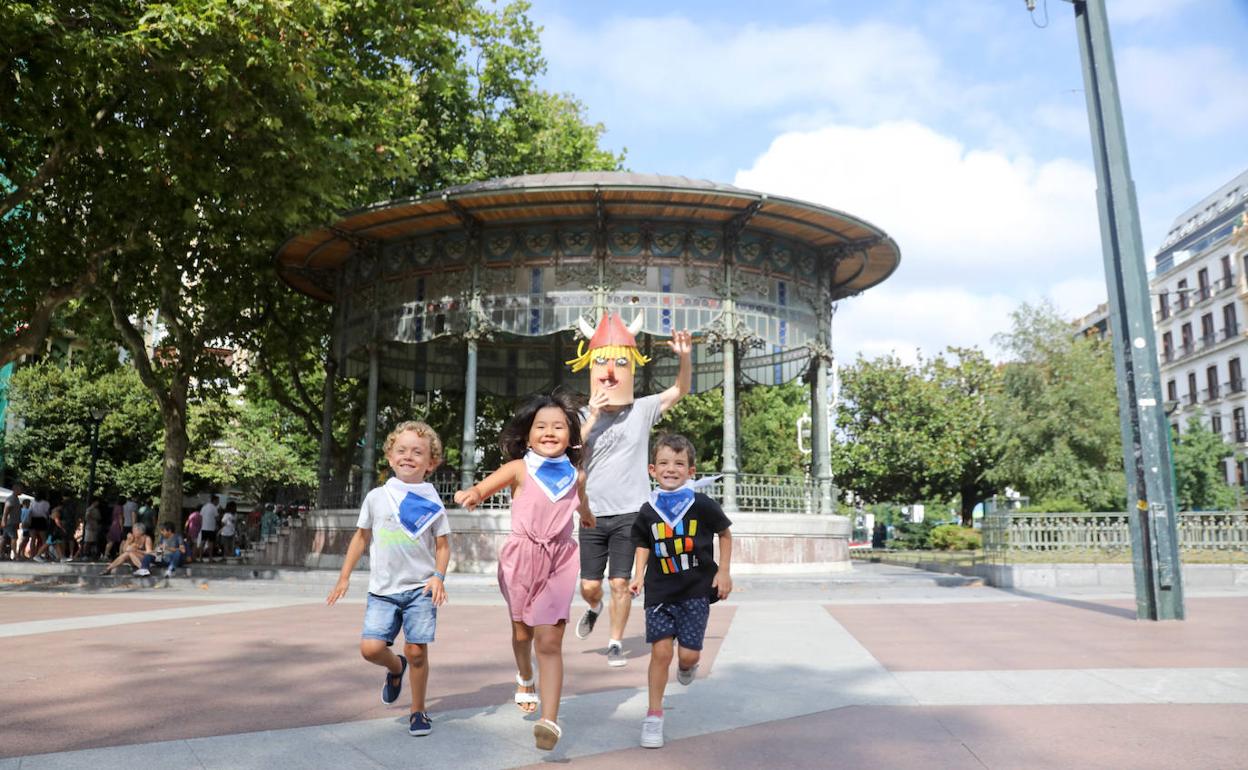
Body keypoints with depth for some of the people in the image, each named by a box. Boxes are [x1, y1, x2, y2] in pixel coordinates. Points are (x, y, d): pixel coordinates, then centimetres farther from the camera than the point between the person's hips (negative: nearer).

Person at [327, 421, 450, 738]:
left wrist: (438, 576, -13)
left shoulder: (432, 502, 0)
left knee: (417, 651, -4)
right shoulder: (376, 497, 4)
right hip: (383, 590, 2)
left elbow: (443, 545, 3)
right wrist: (344, 577, 12)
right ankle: (395, 668, 25)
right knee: (370, 647, -10)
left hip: (420, 588, -1)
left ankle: (418, 711, 19)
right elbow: (361, 537, 13)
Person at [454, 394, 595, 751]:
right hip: (521, 557, 0)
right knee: (522, 632, 18)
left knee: (549, 640, -10)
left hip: (559, 561, 0)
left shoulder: (576, 475, 2)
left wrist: (587, 517, 45)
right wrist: (472, 493, -43)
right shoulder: (519, 468, -7)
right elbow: (484, 487, -19)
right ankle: (525, 679, 49)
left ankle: (550, 719, -10)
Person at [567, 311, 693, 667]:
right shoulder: (584, 415, 1)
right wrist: (592, 418, -17)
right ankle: (594, 608, 41)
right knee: (589, 585, 7)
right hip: (593, 514, 1)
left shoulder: (642, 410, 1)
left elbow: (680, 390, -1)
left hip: (630, 513, -1)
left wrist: (685, 357, -17)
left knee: (620, 583, 0)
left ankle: (616, 643, 19)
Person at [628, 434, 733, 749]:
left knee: (689, 653, -3)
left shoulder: (703, 505, -8)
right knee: (660, 651, -3)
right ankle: (654, 715, 13)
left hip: (696, 589, -1)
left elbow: (725, 534, 7)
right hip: (660, 591, 1)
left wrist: (724, 572, 2)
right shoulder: (648, 512, -3)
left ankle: (686, 667, 36)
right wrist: (638, 577, 1)